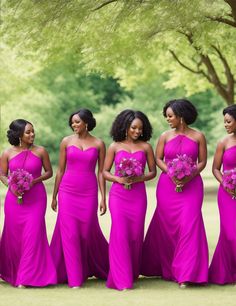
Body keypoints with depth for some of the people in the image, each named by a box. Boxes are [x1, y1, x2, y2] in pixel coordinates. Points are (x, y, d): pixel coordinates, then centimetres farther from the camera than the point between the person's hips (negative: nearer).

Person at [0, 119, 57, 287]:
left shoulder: (40, 151, -1)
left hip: (36, 198, -1)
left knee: (32, 235, -8)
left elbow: (49, 172, 6)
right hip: (14, 198, 1)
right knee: (14, 236, 6)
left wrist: (34, 181, -11)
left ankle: (26, 278, -2)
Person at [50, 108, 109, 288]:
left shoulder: (99, 144, 2)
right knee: (69, 234, -3)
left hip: (89, 193, -1)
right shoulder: (66, 141, 3)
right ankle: (74, 278, 5)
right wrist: (54, 196, 8)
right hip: (68, 191, 1)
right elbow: (60, 170, 7)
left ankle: (102, 268, 30)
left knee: (88, 232, 4)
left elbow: (101, 172, 3)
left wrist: (103, 198, -1)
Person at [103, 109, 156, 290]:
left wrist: (139, 178, -10)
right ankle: (122, 280, -5)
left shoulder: (145, 147, 6)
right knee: (120, 233, -8)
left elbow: (153, 172, 9)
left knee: (136, 234, 2)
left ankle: (133, 274, 17)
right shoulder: (115, 146, 4)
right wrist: (118, 179, -12)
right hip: (118, 194, -1)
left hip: (138, 195, 1)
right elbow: (105, 172, 6)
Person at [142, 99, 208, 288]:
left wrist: (189, 176, -14)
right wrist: (171, 173, -12)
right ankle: (165, 268, 25)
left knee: (188, 225, -11)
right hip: (167, 185, 2)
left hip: (191, 185, -2)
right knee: (167, 226, 6)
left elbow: (202, 162, 2)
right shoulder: (165, 136, 5)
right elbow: (158, 159, 6)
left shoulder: (198, 137, 0)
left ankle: (185, 275, -7)